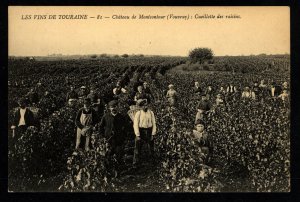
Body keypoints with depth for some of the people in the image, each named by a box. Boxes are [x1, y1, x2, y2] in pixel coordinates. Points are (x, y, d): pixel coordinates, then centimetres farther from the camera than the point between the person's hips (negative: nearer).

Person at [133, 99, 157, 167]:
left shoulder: (151, 113, -3)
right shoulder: (138, 113, -9)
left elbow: (154, 123, 0)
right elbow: (135, 125, -9)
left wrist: (153, 134, -4)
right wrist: (137, 135, -13)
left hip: (149, 131, 3)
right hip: (141, 131, -2)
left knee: (151, 147, 15)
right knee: (138, 148, -1)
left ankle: (153, 160, 33)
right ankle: (136, 162, 8)